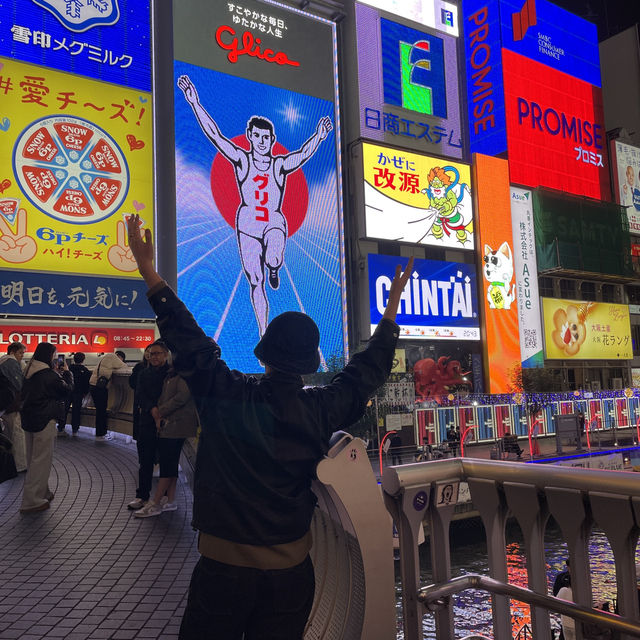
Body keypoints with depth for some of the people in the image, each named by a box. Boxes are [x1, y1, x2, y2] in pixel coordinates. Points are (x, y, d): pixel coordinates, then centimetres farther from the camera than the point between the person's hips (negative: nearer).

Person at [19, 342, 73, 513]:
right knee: (41, 459, -1)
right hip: (44, 421, -9)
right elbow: (67, 389, -9)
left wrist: (57, 373, 11)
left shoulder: (30, 372, 9)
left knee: (33, 458, 16)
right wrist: (66, 372, 4)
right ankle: (31, 501, 1)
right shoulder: (49, 375, -17)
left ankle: (43, 493, 29)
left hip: (28, 419, 9)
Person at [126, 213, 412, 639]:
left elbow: (187, 339, -8)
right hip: (291, 571, 2)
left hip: (223, 568, -2)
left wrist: (148, 270, 0)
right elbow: (368, 371, 8)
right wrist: (392, 305, 21)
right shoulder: (321, 409, -6)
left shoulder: (225, 395, -15)